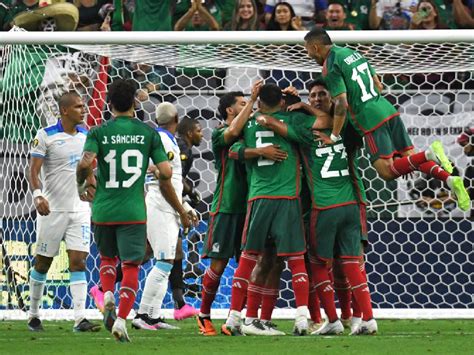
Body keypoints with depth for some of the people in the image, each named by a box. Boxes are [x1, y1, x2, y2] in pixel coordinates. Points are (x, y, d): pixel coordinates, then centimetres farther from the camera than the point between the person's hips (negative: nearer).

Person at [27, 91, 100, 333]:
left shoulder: (85, 136, 8)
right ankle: (33, 314, 21)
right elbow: (34, 170, -12)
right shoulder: (45, 136, -8)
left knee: (78, 261, -6)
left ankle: (80, 319, -11)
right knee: (43, 262, 6)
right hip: (53, 210, -4)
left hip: (79, 209, 4)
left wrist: (93, 193, 16)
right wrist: (38, 195, -27)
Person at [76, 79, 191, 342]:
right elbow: (165, 173, -3)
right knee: (130, 265, 3)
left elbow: (85, 164, -16)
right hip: (134, 211, -1)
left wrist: (81, 186, 8)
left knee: (107, 257, 24)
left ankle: (108, 296, -2)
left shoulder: (98, 132, -1)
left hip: (103, 210, 1)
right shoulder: (148, 133, 2)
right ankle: (121, 320, -11)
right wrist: (180, 210, 9)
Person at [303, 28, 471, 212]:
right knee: (410, 157, 11)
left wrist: (334, 137, -6)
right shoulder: (353, 53, 17)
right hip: (388, 109, 8)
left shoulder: (330, 66, -9)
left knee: (387, 171, -7)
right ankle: (450, 179, -11)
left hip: (370, 119, -8)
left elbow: (341, 104, -15)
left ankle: (429, 154, -27)